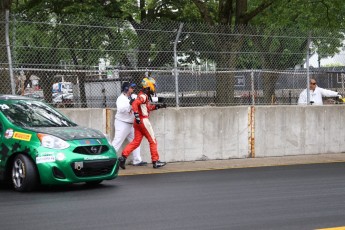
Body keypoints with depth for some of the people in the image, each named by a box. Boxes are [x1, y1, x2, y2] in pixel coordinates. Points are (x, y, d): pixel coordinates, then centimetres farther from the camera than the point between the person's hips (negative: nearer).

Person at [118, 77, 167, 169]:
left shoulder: (145, 96, 17)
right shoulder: (143, 96, -14)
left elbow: (148, 107, 28)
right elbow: (134, 104, -28)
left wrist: (158, 106, 21)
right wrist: (137, 116, -33)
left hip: (138, 121, 9)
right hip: (143, 120, -9)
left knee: (136, 141, 7)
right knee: (153, 141, 2)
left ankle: (123, 156, -5)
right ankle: (155, 161, 7)